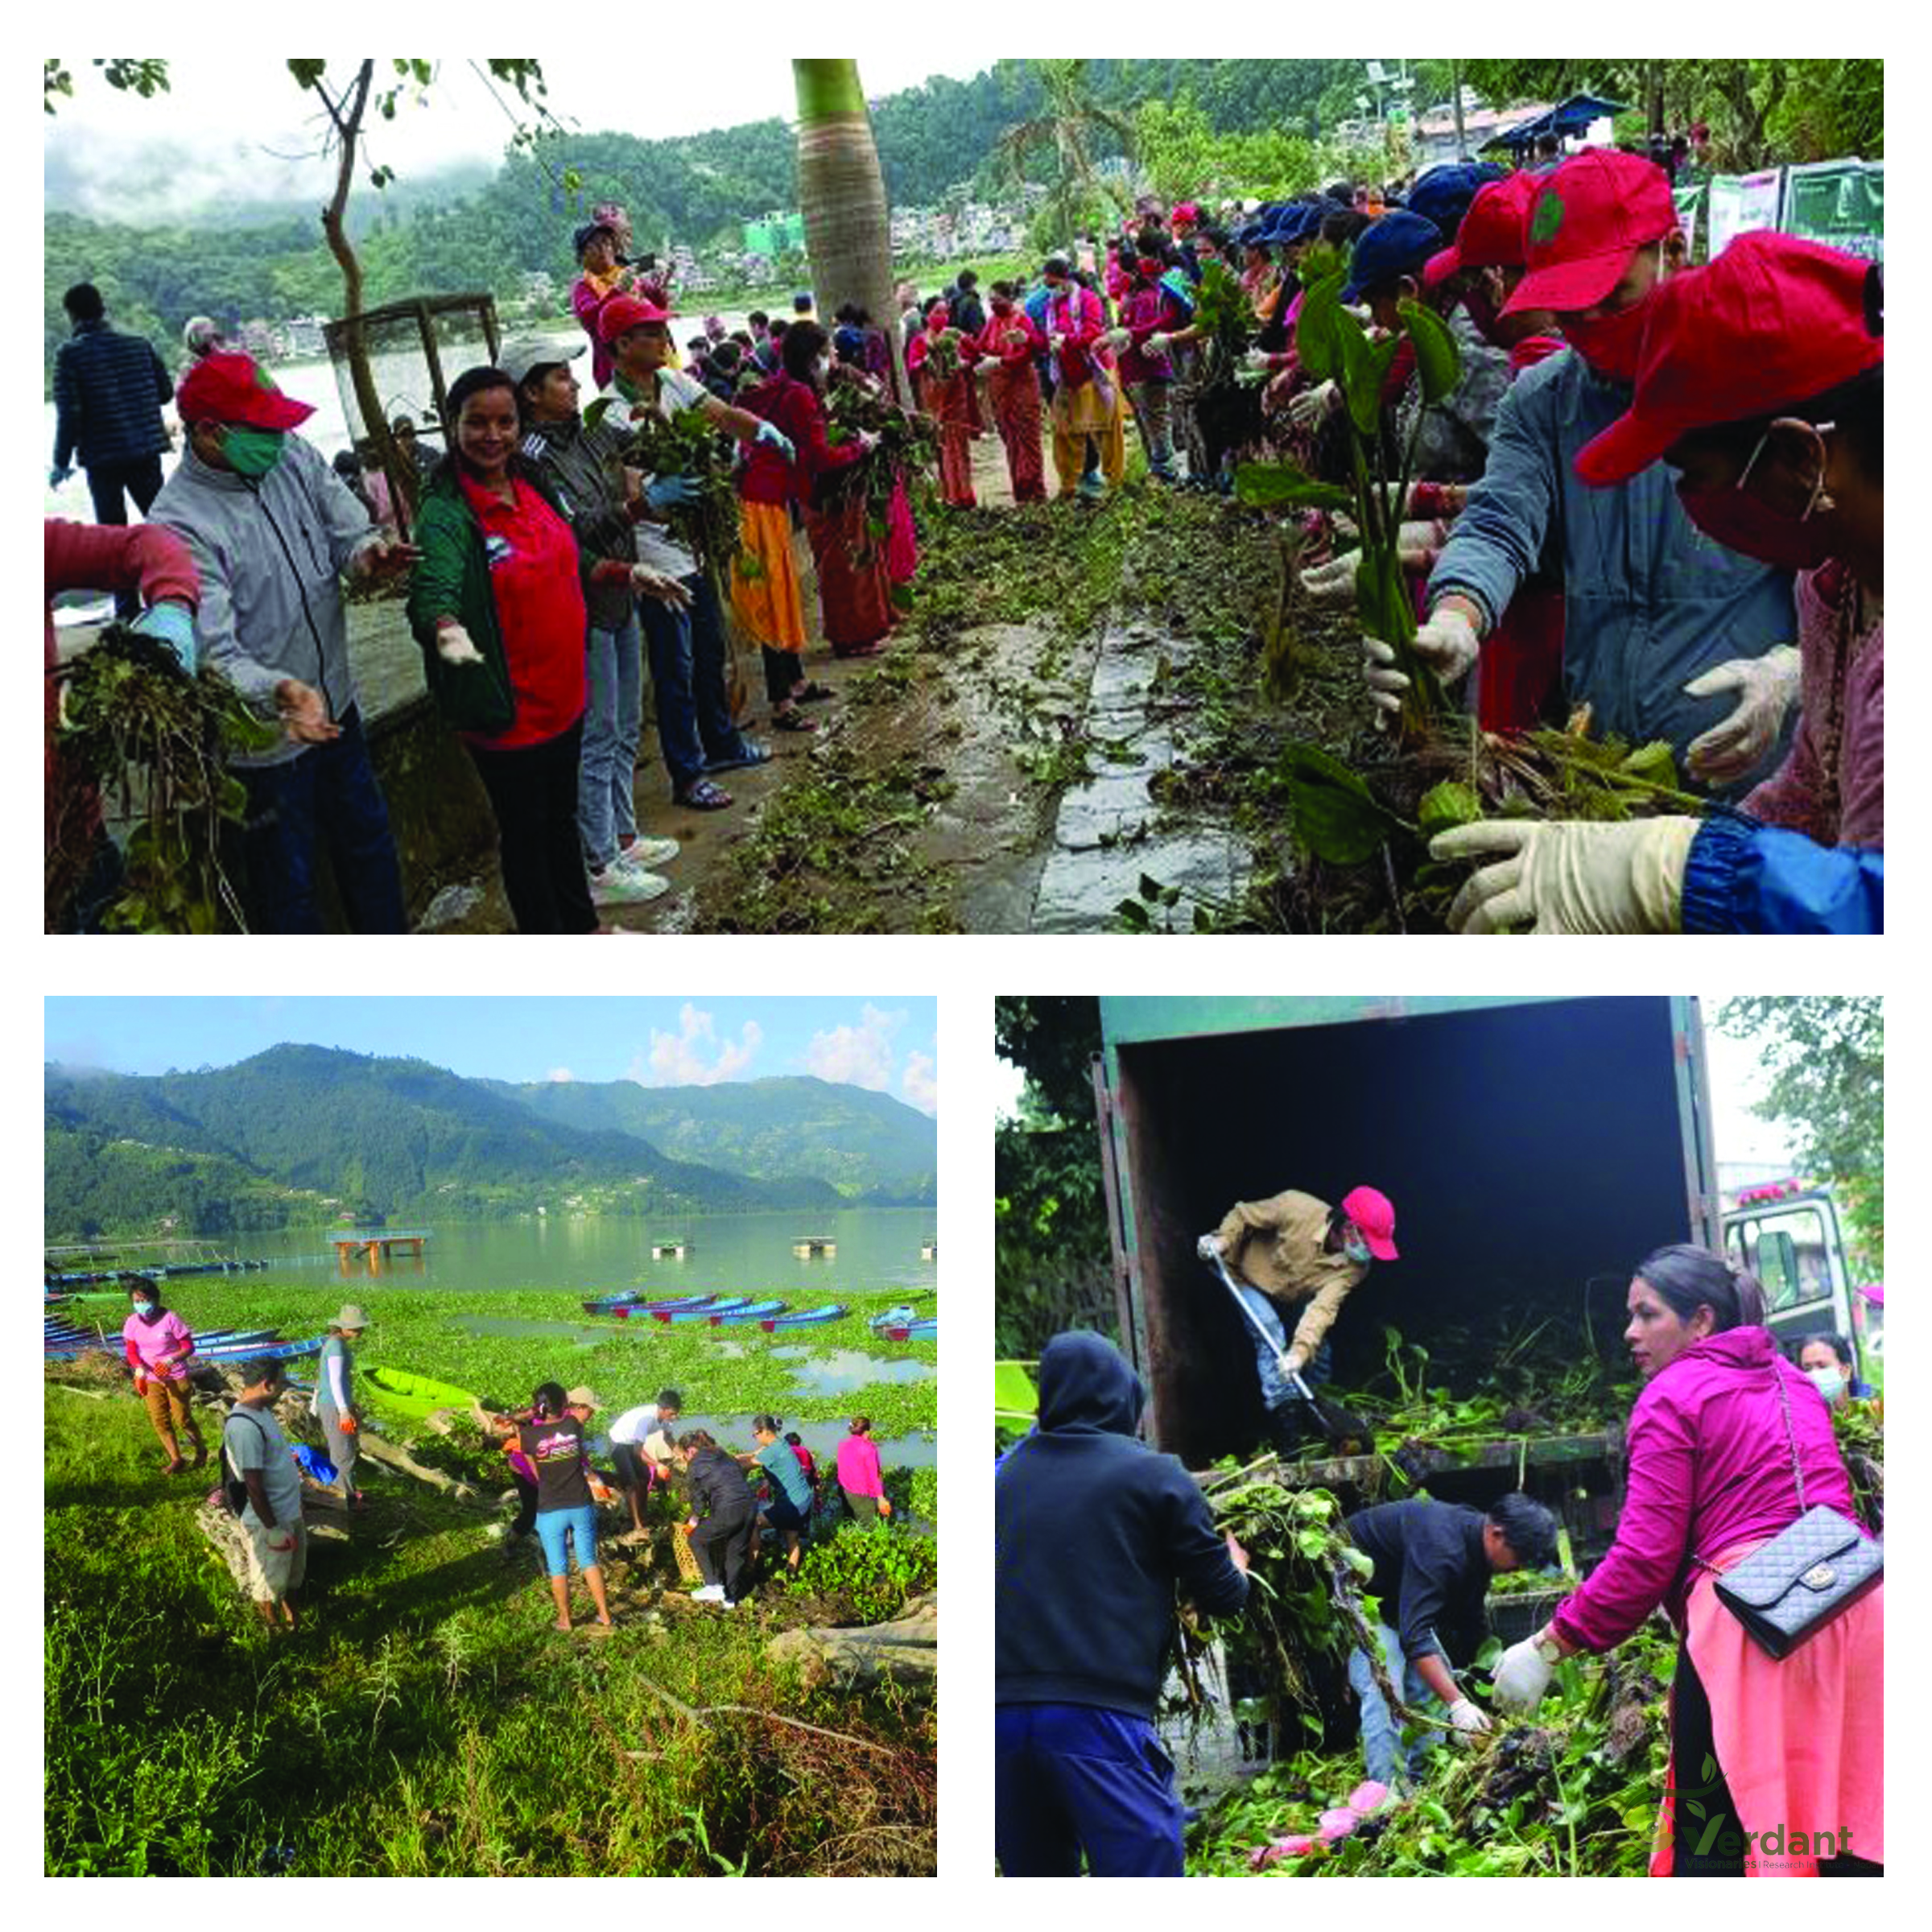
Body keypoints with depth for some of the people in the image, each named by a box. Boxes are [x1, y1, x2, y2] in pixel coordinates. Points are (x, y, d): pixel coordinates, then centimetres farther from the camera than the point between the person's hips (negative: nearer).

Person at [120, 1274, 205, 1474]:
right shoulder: (132, 1322, -7)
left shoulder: (170, 1319, -19)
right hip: (151, 1379, 4)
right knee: (159, 1421, 6)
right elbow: (131, 1351, -1)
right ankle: (176, 1460, 20)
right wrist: (139, 1368, -21)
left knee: (182, 1419, 1)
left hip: (176, 1377, -4)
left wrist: (170, 1361, -30)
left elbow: (188, 1347, -13)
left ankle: (201, 1451, 25)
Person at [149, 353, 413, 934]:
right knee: (287, 887, 11)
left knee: (370, 849, 26)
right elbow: (212, 651, -32)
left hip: (336, 709, 7)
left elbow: (349, 529, -5)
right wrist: (281, 692, -50)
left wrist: (365, 554, -29)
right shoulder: (179, 525, -25)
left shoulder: (292, 457, -6)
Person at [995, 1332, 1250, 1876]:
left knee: (1035, 1874, 18)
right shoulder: (1155, 1474, 1)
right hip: (1100, 1714, -5)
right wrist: (1237, 1563, 28)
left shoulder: (1006, 1473, 11)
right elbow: (1222, 1596, 7)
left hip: (1003, 1710, 5)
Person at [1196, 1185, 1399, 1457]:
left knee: (1318, 1350, -3)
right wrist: (1223, 1239, -36)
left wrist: (1300, 1350, -49)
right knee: (1270, 1333, -28)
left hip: (1293, 1300, 4)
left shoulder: (1354, 1267, -25)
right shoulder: (1296, 1208, -36)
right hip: (1248, 1279, -4)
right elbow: (1243, 1215, -20)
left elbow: (1323, 1307, -37)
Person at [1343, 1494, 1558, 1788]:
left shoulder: (1474, 1544, -4)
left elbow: (1473, 1625, 8)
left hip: (1394, 1595, 10)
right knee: (1383, 1693, -22)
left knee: (1435, 1687, 8)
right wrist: (1457, 1703, -44)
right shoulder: (1440, 1549, -35)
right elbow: (1414, 1634, -41)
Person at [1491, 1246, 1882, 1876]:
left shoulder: (1672, 1397, -2)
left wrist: (1550, 1646, -5)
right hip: (1850, 1610, 7)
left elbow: (1645, 1559, -9)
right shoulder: (1793, 1381, 19)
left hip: (1747, 1626, -7)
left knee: (1709, 1841, 0)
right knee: (1849, 1824, 12)